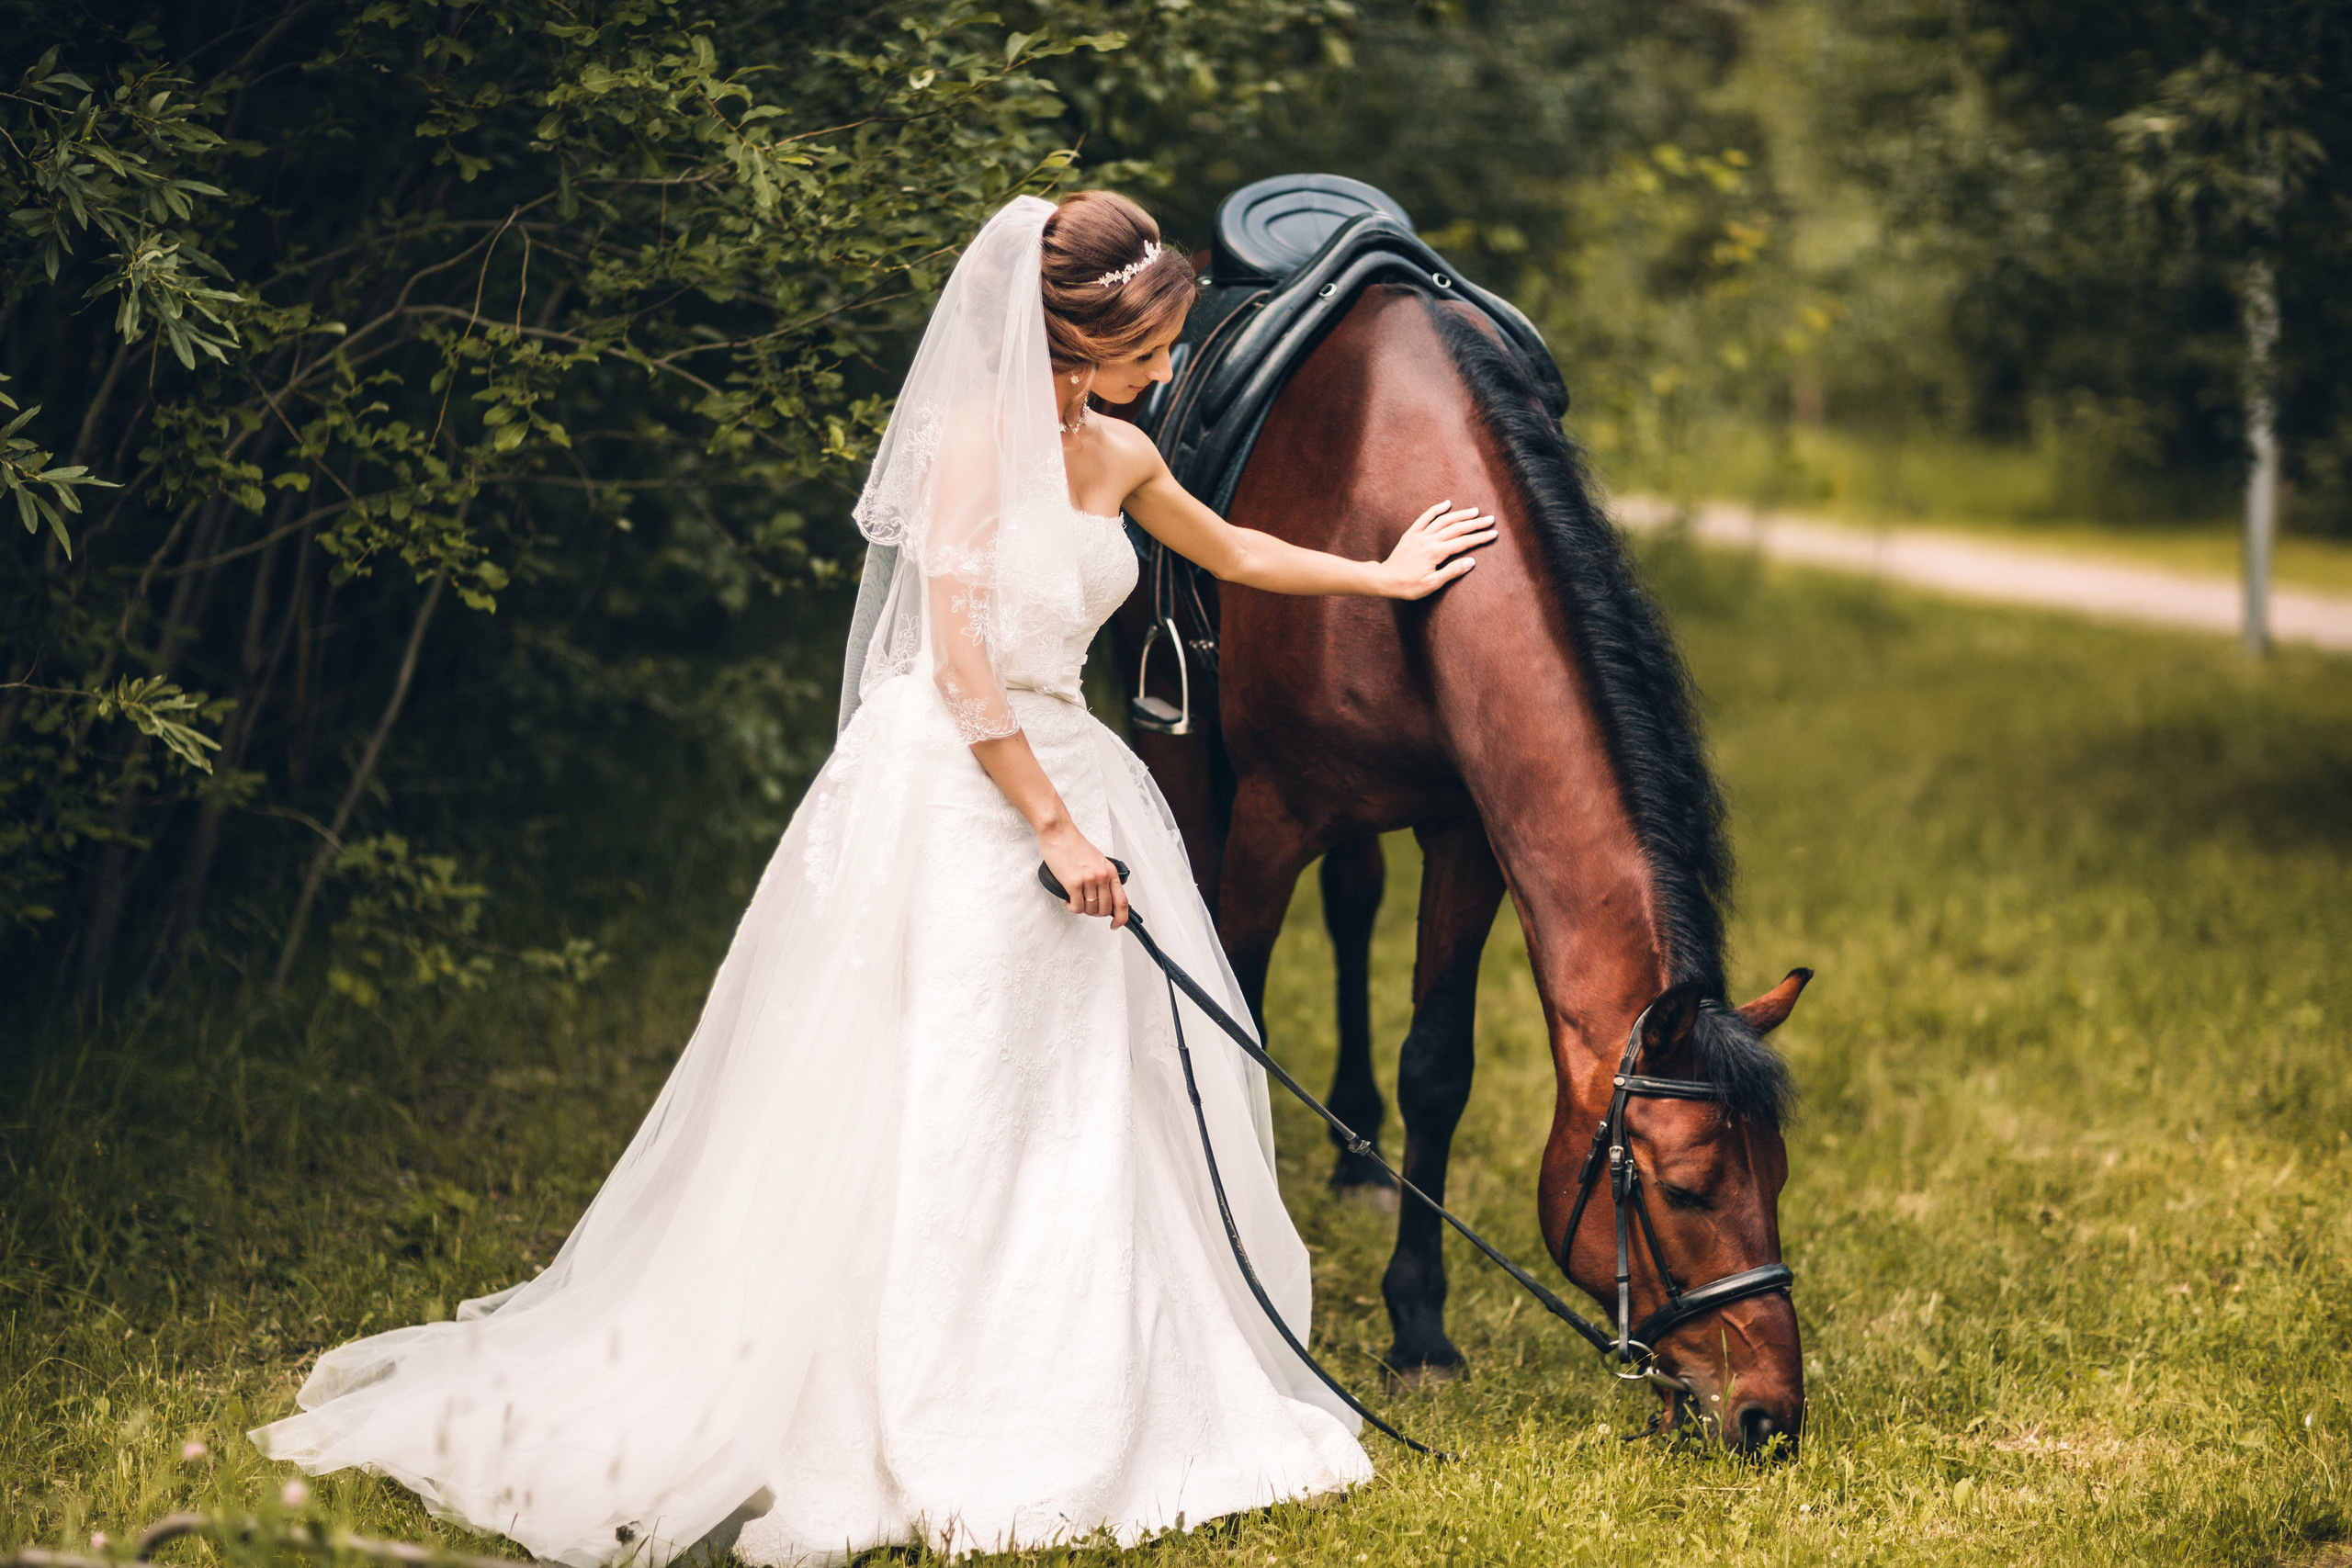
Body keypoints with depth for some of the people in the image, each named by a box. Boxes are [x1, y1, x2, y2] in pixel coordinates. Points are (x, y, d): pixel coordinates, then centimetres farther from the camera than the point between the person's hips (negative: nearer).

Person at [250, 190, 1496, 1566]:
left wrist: (1388, 575, 36)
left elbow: (1232, 551, 29)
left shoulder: (1118, 456, 9)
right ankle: (926, 1439, 1)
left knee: (1096, 1109, 8)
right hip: (950, 795, -8)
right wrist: (1054, 828, -16)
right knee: (932, 1110, -6)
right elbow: (960, 664, -17)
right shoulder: (977, 437, -13)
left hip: (1065, 772, 8)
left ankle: (1087, 1417, 18)